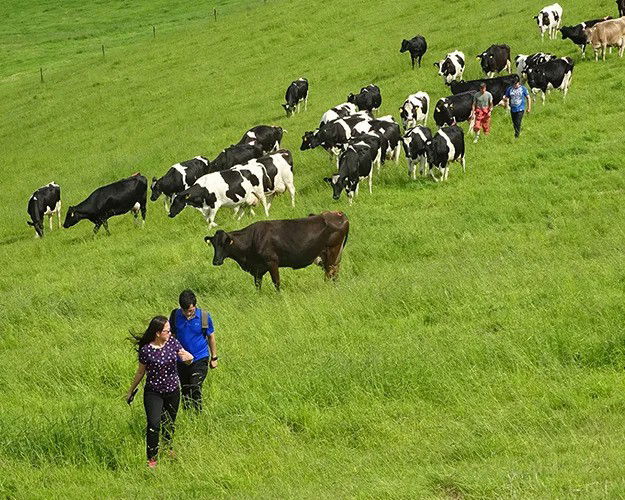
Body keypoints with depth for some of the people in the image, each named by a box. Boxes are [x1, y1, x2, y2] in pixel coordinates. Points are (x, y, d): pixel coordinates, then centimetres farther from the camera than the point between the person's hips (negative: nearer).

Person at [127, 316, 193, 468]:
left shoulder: (172, 343, -7)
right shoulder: (146, 350, -17)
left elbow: (188, 360, -1)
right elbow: (141, 372, -3)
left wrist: (188, 357, -27)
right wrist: (131, 391, 7)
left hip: (172, 391, 4)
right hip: (153, 392, -4)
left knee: (169, 423, 17)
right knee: (154, 424, -13)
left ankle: (168, 449, 42)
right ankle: (152, 458, -1)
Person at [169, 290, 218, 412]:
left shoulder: (204, 317, -10)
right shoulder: (175, 315, -6)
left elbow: (211, 337, 2)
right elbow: (171, 336, 7)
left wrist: (214, 358, 8)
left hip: (200, 359, -3)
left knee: (195, 389, -12)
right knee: (184, 391, 12)